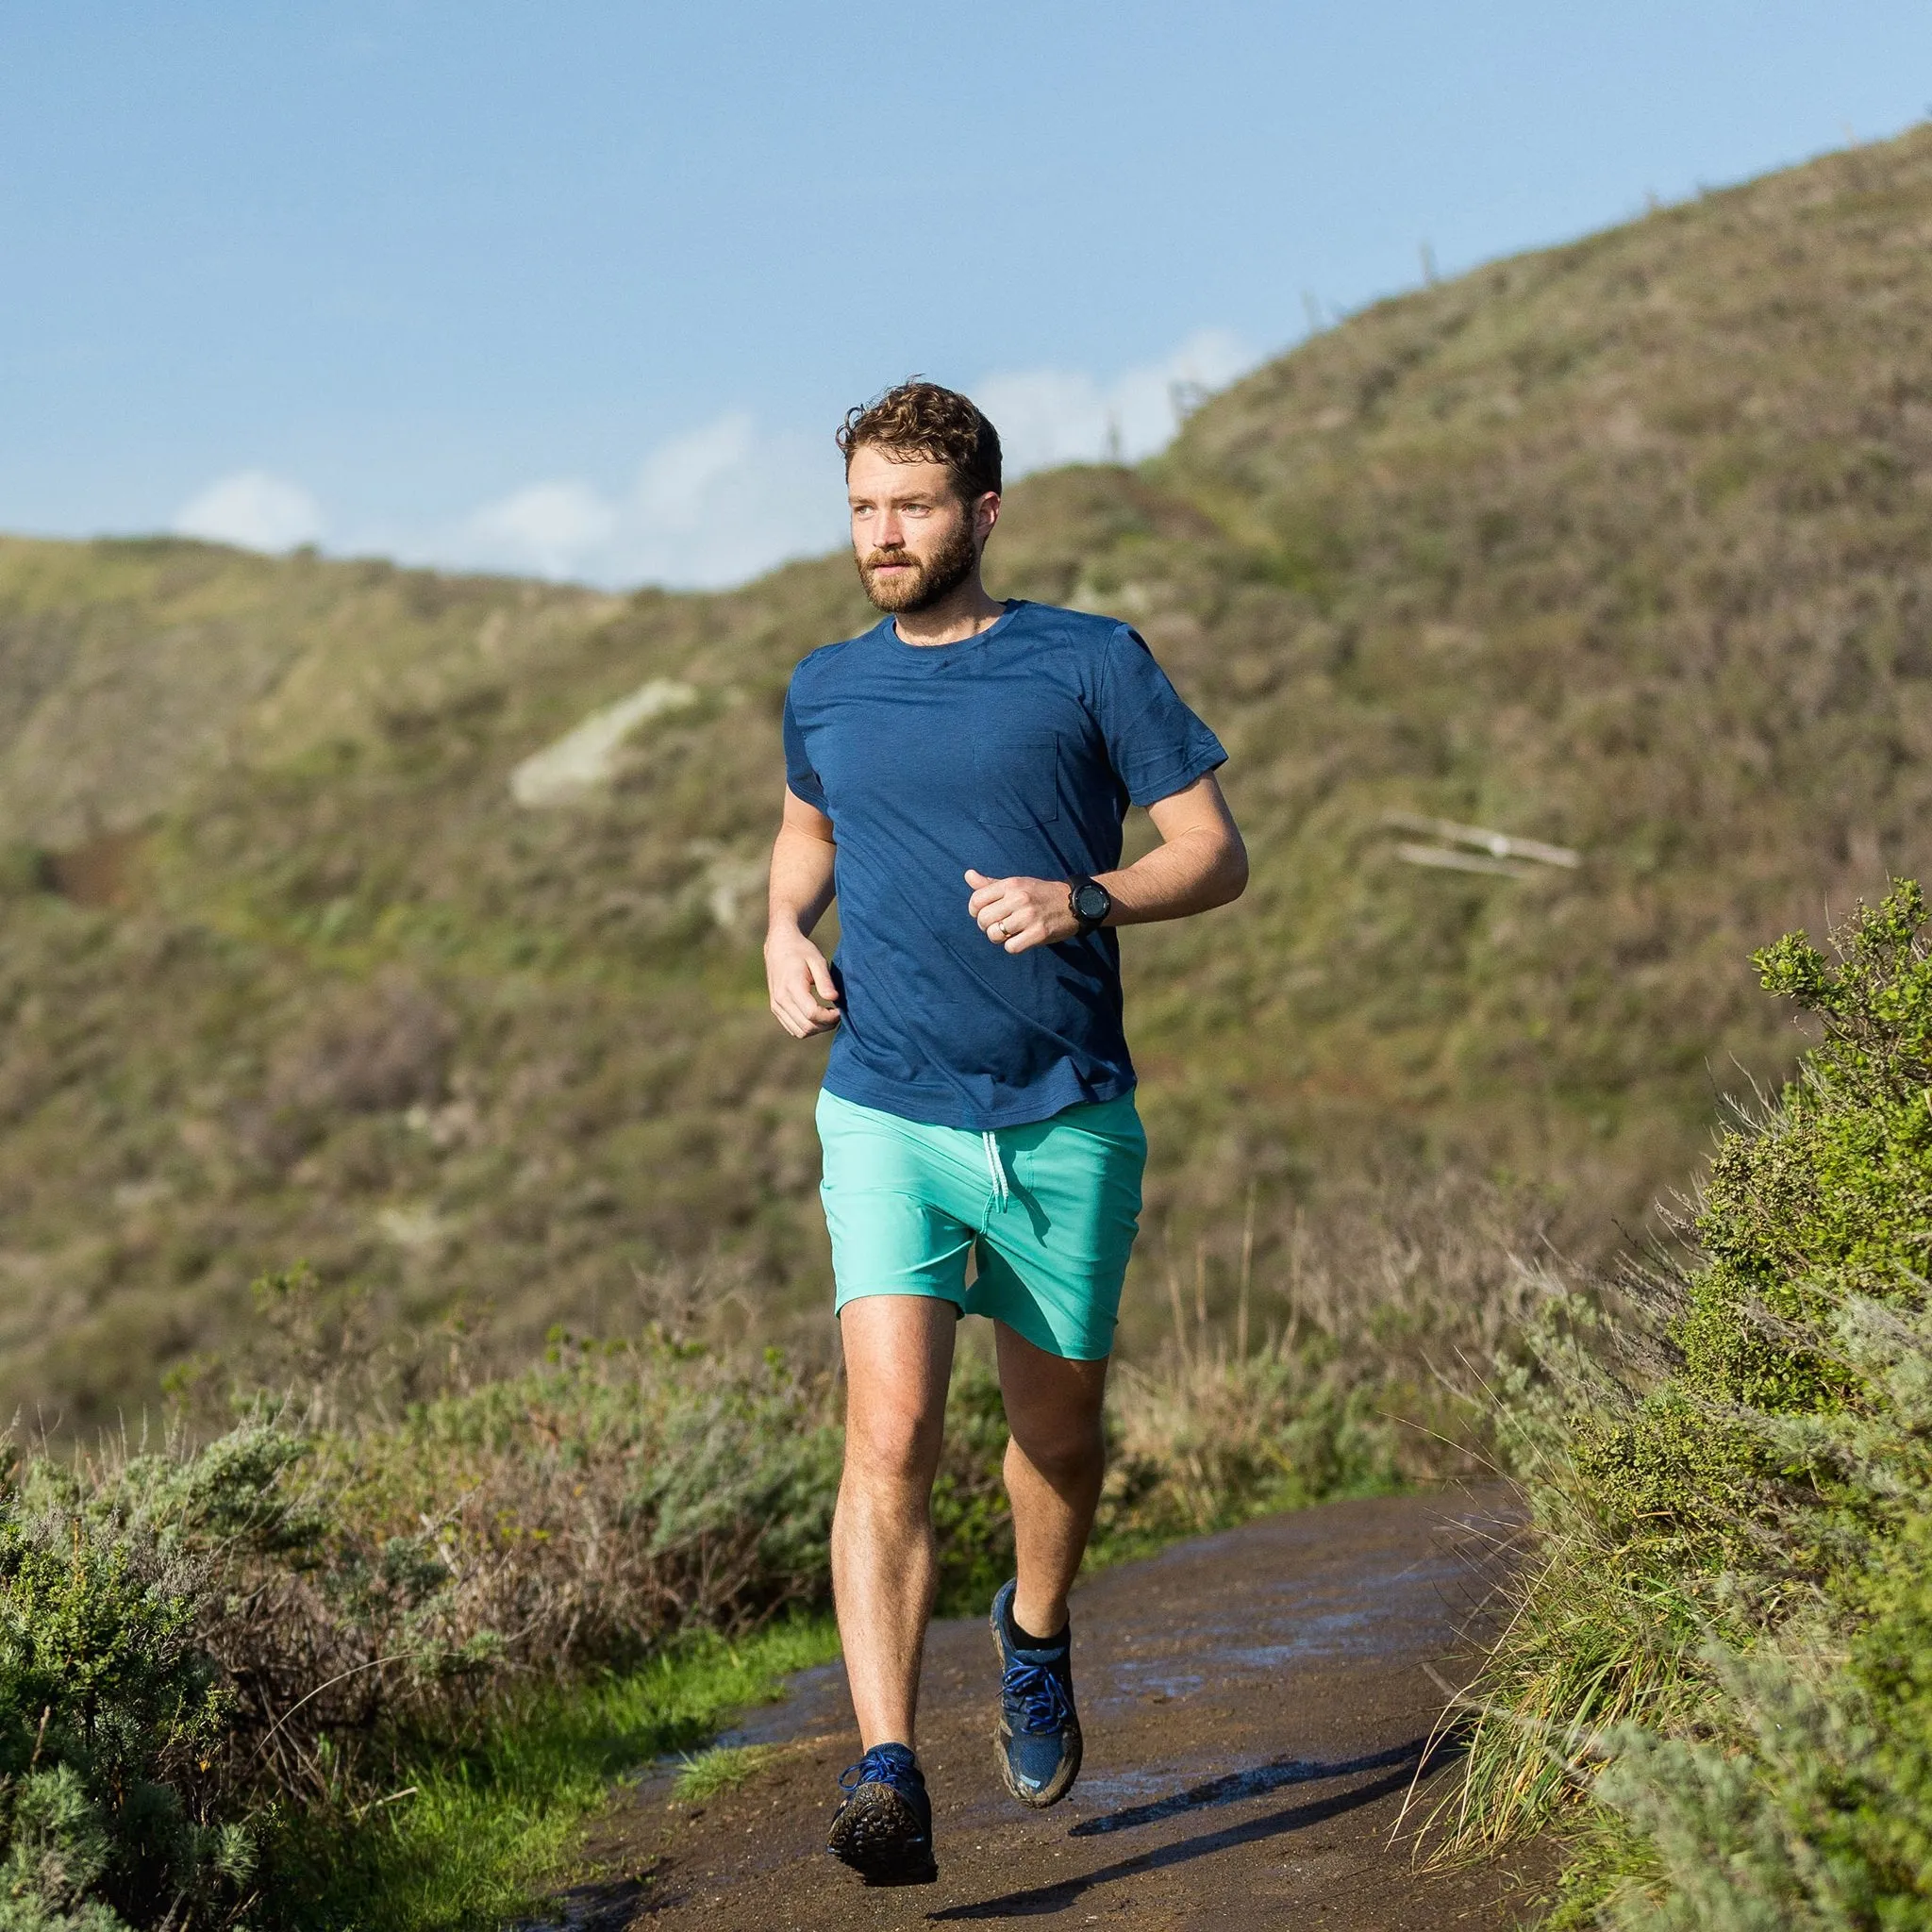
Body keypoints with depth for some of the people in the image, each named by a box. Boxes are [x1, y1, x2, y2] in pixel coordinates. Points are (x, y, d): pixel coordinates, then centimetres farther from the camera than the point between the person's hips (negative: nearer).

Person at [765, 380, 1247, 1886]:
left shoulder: (1093, 664, -1)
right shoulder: (826, 692, 9)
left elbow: (1217, 853, 0)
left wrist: (1082, 899, -18)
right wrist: (785, 931, 9)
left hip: (1068, 1121, -1)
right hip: (887, 1120, 1)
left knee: (1060, 1427, 14)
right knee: (890, 1436, -16)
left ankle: (1037, 1632, 45)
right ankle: (889, 1776, -19)